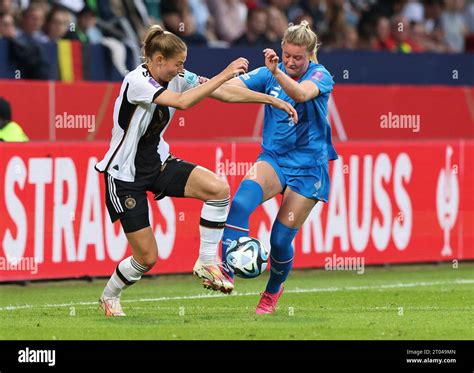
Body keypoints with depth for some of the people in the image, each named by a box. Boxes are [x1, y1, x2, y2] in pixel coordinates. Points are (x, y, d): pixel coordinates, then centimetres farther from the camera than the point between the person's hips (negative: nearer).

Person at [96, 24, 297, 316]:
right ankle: (109, 297, 25)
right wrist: (223, 75, -38)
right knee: (147, 257, -4)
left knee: (218, 188, -17)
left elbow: (225, 93, 1)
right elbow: (182, 102, -38)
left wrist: (273, 100, 0)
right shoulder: (137, 81, -25)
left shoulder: (176, 78, -3)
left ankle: (207, 263, -3)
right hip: (125, 176, -7)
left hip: (157, 162, 7)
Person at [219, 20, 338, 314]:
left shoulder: (320, 76, -11)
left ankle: (274, 289, 29)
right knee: (241, 202, -30)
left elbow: (300, 93, -34)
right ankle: (226, 271, -34)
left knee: (281, 238, -1)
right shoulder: (269, 74, 0)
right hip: (274, 159, 3)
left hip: (308, 167, -3)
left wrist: (276, 72, -52)